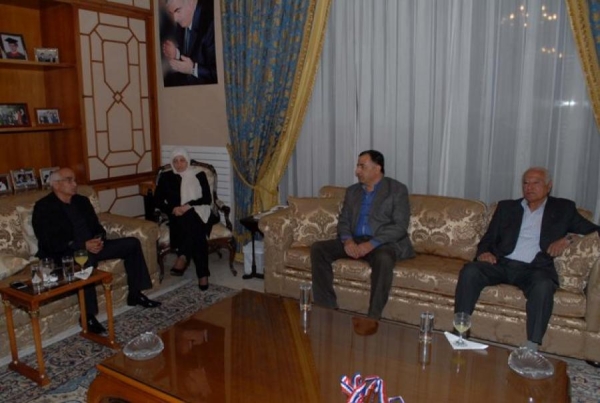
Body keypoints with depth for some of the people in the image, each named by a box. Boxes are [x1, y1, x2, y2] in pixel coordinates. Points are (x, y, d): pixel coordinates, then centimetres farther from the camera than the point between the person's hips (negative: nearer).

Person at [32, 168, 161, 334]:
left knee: (132, 243, -3)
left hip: (92, 246, 8)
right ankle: (88, 315, -29)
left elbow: (97, 226, 15)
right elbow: (50, 243, -17)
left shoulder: (82, 201, 13)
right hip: (64, 254, -7)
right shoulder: (43, 207, -8)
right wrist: (83, 245, -27)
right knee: (86, 258, -42)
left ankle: (135, 294, 4)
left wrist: (99, 239, -10)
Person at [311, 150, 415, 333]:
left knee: (383, 259, -40)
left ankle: (373, 317, -29)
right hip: (355, 241, 5)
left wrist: (371, 244, -23)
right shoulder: (352, 191, 15)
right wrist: (347, 240, -13)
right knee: (318, 248, -15)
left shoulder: (397, 190, -2)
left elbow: (400, 227, -12)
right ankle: (327, 308, -13)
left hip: (384, 243, -5)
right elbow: (343, 221, 11)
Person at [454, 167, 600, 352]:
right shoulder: (506, 207, 22)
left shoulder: (563, 209, 19)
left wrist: (567, 238, -3)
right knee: (469, 271, -28)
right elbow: (489, 237, 18)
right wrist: (484, 252, -6)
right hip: (502, 263, 2)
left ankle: (532, 348, -37)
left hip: (535, 268, -1)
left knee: (543, 286, -36)